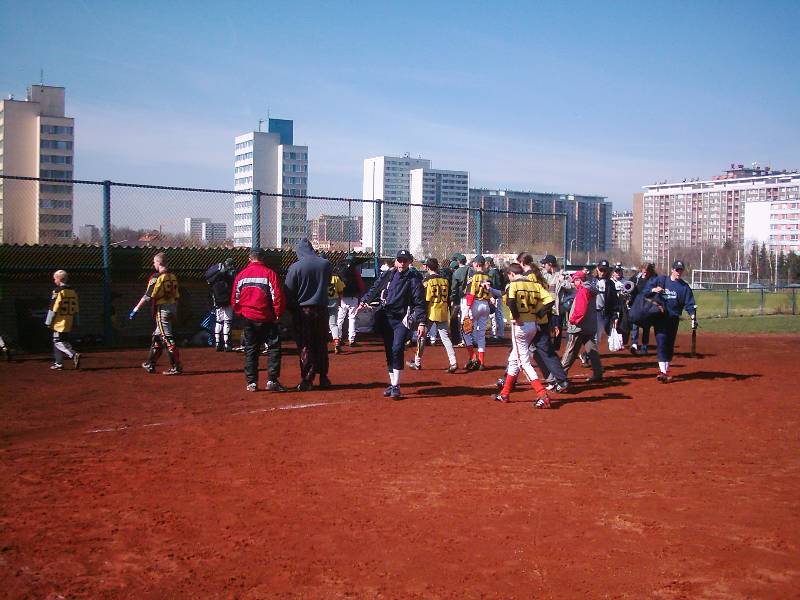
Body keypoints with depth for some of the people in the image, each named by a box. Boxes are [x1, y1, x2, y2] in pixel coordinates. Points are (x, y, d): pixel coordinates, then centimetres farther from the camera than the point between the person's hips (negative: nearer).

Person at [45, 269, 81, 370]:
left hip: (60, 321, -8)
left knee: (58, 342, -5)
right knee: (57, 341, 15)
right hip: (69, 322, 8)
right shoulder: (73, 291, 11)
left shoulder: (58, 291, -11)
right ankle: (58, 363, 16)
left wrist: (49, 322, -8)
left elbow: (53, 308, -14)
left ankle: (74, 355, -24)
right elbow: (76, 309, 14)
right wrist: (75, 323, 18)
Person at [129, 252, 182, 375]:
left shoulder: (157, 277, -13)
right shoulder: (173, 276, 10)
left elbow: (148, 296, -16)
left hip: (162, 309, -8)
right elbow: (177, 296, 12)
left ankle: (176, 367, -11)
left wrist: (136, 309, -11)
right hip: (173, 308, 8)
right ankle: (150, 364, 28)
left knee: (167, 338, -7)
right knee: (157, 336, 18)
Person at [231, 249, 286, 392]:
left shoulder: (241, 275, 6)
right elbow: (277, 296, -11)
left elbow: (234, 299, 7)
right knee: (274, 347, 3)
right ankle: (272, 380, -7)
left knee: (250, 350, 12)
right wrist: (277, 314, -1)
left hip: (248, 318, 4)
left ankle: (252, 383, 10)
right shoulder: (269, 273, -6)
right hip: (266, 318, -4)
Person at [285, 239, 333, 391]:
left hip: (302, 311, -3)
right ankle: (323, 378, 18)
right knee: (321, 344, 13)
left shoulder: (295, 268, -10)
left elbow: (289, 293, -6)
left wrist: (293, 309, 8)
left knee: (305, 346, 3)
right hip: (321, 309, 3)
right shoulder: (326, 264, -2)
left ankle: (307, 379, 0)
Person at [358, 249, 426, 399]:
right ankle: (392, 384, 19)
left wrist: (421, 322, -18)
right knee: (389, 352, 9)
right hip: (385, 318, 5)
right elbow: (375, 289, 11)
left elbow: (420, 302, -9)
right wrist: (364, 301, -6)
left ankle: (396, 386, -11)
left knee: (397, 350, -17)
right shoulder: (388, 275, 9)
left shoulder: (414, 279, -4)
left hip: (402, 320, -5)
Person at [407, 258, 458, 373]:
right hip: (443, 312, 4)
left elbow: (425, 299, -12)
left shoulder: (427, 280, -8)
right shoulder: (445, 279, 6)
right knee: (445, 337, 4)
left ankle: (417, 363, 15)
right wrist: (448, 312, 15)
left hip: (430, 312, -4)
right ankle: (453, 362, -7)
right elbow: (448, 297, 8)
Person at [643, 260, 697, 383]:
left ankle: (666, 370, 19)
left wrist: (693, 316, -15)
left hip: (674, 318, 2)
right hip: (660, 317, -2)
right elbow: (645, 290, 4)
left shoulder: (685, 287, 6)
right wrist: (653, 290, -17)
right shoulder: (660, 280, 3)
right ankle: (662, 371, -16)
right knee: (661, 342, -12)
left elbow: (689, 303, 0)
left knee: (670, 345, 8)